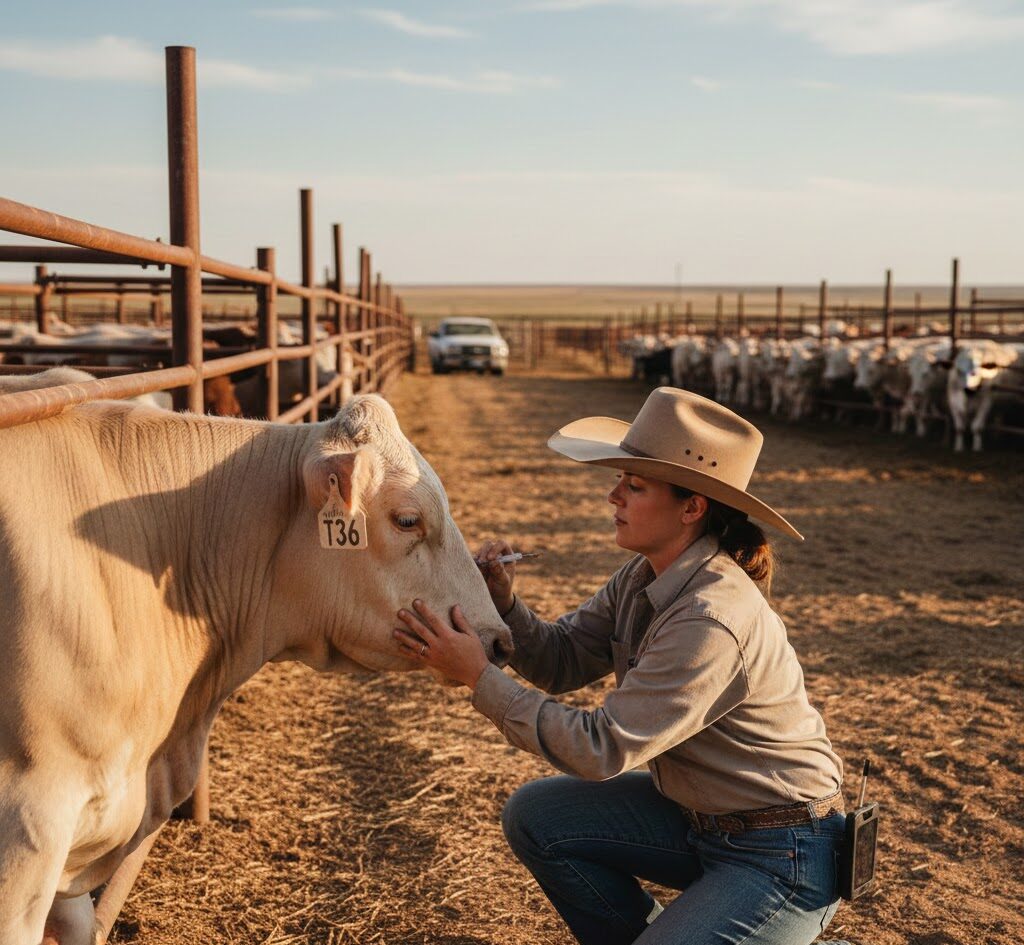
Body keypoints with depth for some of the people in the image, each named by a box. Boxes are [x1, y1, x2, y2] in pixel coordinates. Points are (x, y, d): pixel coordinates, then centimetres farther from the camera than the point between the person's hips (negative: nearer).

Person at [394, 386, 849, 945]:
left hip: (784, 858, -8)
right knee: (533, 817, 2)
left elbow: (602, 749, -28)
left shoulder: (712, 620, -30)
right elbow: (563, 660, 3)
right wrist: (504, 605, -16)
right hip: (696, 813, 8)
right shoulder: (644, 578, -3)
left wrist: (479, 678, -25)